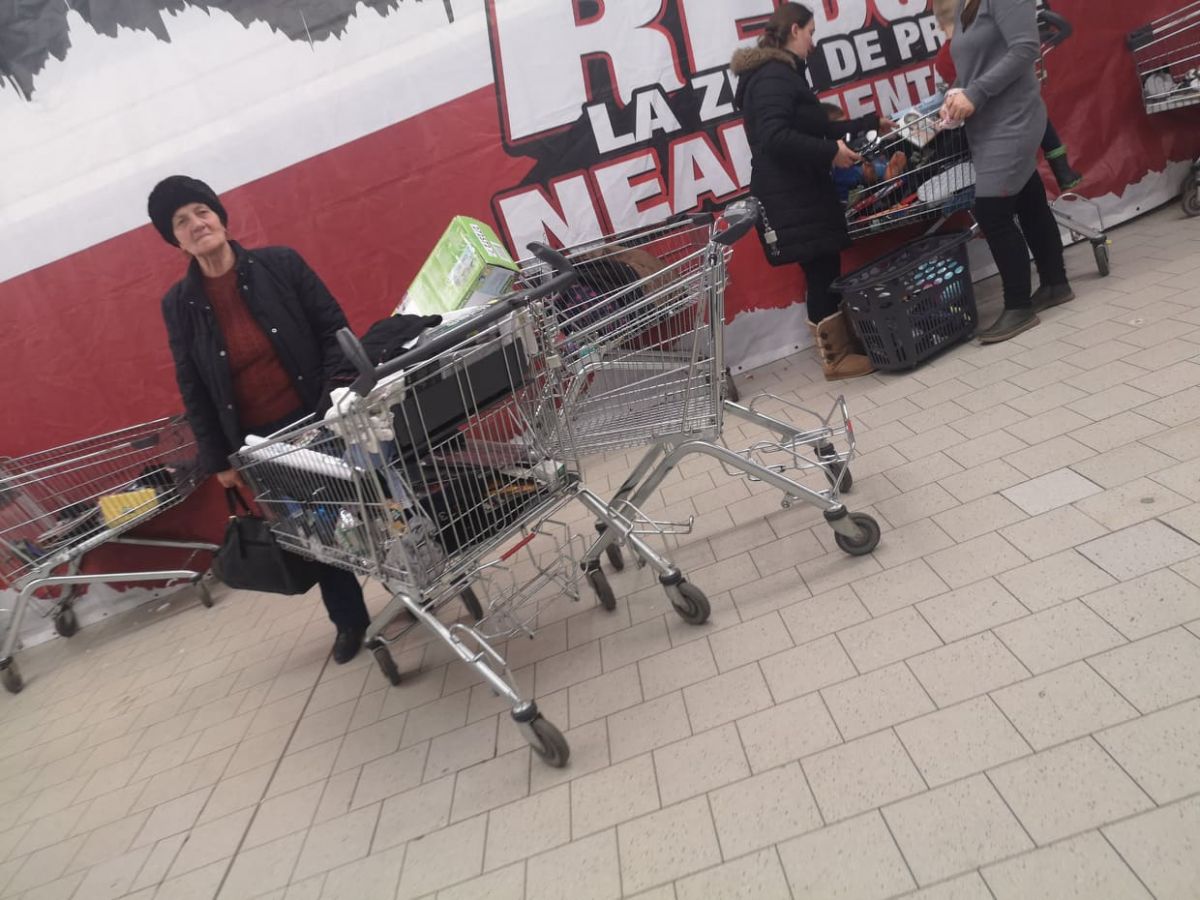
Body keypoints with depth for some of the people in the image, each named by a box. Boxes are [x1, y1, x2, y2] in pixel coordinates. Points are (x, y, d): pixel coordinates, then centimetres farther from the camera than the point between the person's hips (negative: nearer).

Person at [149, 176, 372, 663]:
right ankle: (349, 620, 31)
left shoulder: (279, 263, -6)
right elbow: (193, 389, 3)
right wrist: (218, 459, 4)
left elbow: (333, 329, -5)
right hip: (261, 440, 2)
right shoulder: (178, 304, -1)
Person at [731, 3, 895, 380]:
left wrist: (870, 123, 25)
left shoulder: (781, 73, 21)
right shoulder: (773, 76, -13)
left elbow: (816, 129, 24)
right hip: (789, 198, -10)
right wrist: (830, 152, -25)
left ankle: (845, 342, 20)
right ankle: (836, 358, 5)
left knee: (826, 269, 11)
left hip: (802, 193, 10)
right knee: (822, 272, -5)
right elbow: (774, 137, -27)